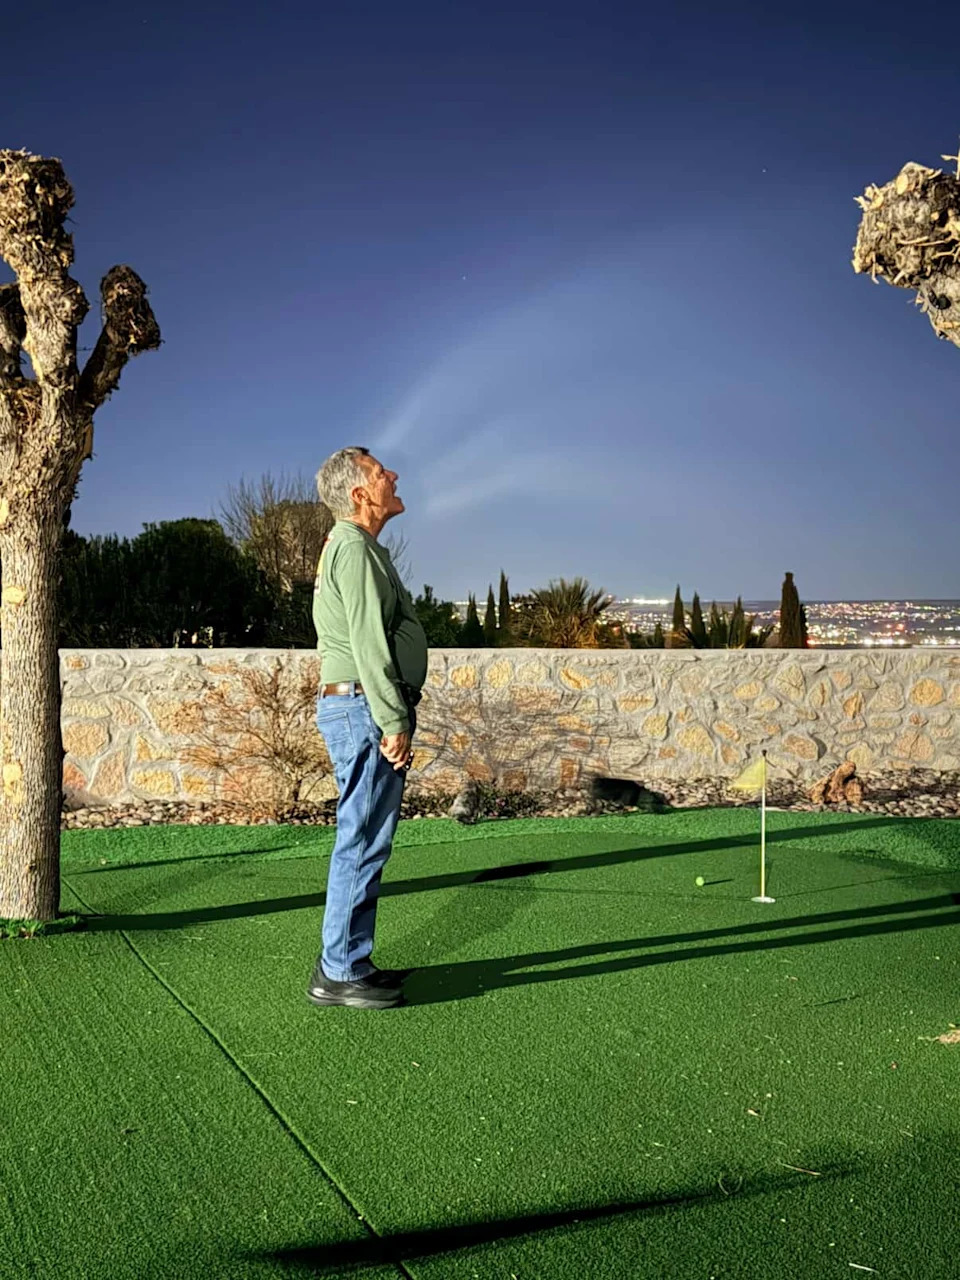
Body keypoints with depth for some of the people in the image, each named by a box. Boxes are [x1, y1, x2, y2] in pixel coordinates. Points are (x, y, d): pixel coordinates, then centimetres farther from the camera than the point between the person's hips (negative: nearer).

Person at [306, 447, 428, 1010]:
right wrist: (394, 722, -19)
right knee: (364, 842, -7)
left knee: (365, 841, 13)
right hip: (365, 707, -11)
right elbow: (370, 644, -19)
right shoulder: (355, 548, -12)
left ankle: (347, 962, 20)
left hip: (361, 709, 11)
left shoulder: (356, 548, 22)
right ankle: (341, 974, 0)